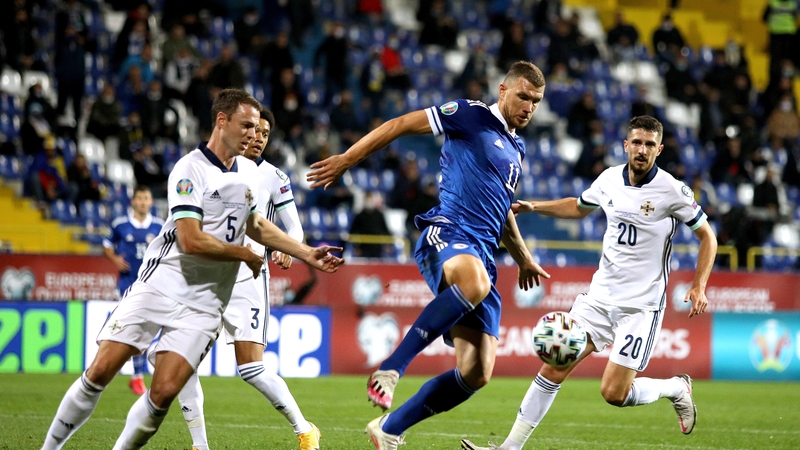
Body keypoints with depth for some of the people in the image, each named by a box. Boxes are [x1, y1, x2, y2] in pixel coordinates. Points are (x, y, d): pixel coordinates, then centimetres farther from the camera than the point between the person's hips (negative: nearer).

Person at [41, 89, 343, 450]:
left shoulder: (249, 171, 12)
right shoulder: (191, 169, -11)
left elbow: (254, 225, 30)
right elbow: (191, 241, -19)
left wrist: (308, 254, 27)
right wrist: (245, 254, -6)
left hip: (202, 304, 5)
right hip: (159, 286, -5)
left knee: (164, 393, -12)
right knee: (100, 372, -9)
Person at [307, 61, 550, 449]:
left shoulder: (515, 148, 26)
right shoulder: (472, 116, 2)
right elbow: (400, 125, 0)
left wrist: (523, 258, 41)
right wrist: (345, 161, -5)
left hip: (482, 253, 7)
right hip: (447, 232, -7)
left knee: (476, 374, -7)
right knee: (474, 283, -45)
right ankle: (390, 369, -36)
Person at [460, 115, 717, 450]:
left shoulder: (672, 190, -12)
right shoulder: (609, 179, 3)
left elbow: (707, 236, -2)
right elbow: (579, 207, 25)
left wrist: (699, 286, -12)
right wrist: (534, 207, 13)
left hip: (641, 306, -5)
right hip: (600, 296, 5)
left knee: (614, 394, -10)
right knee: (554, 368, -5)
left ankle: (677, 388, 18)